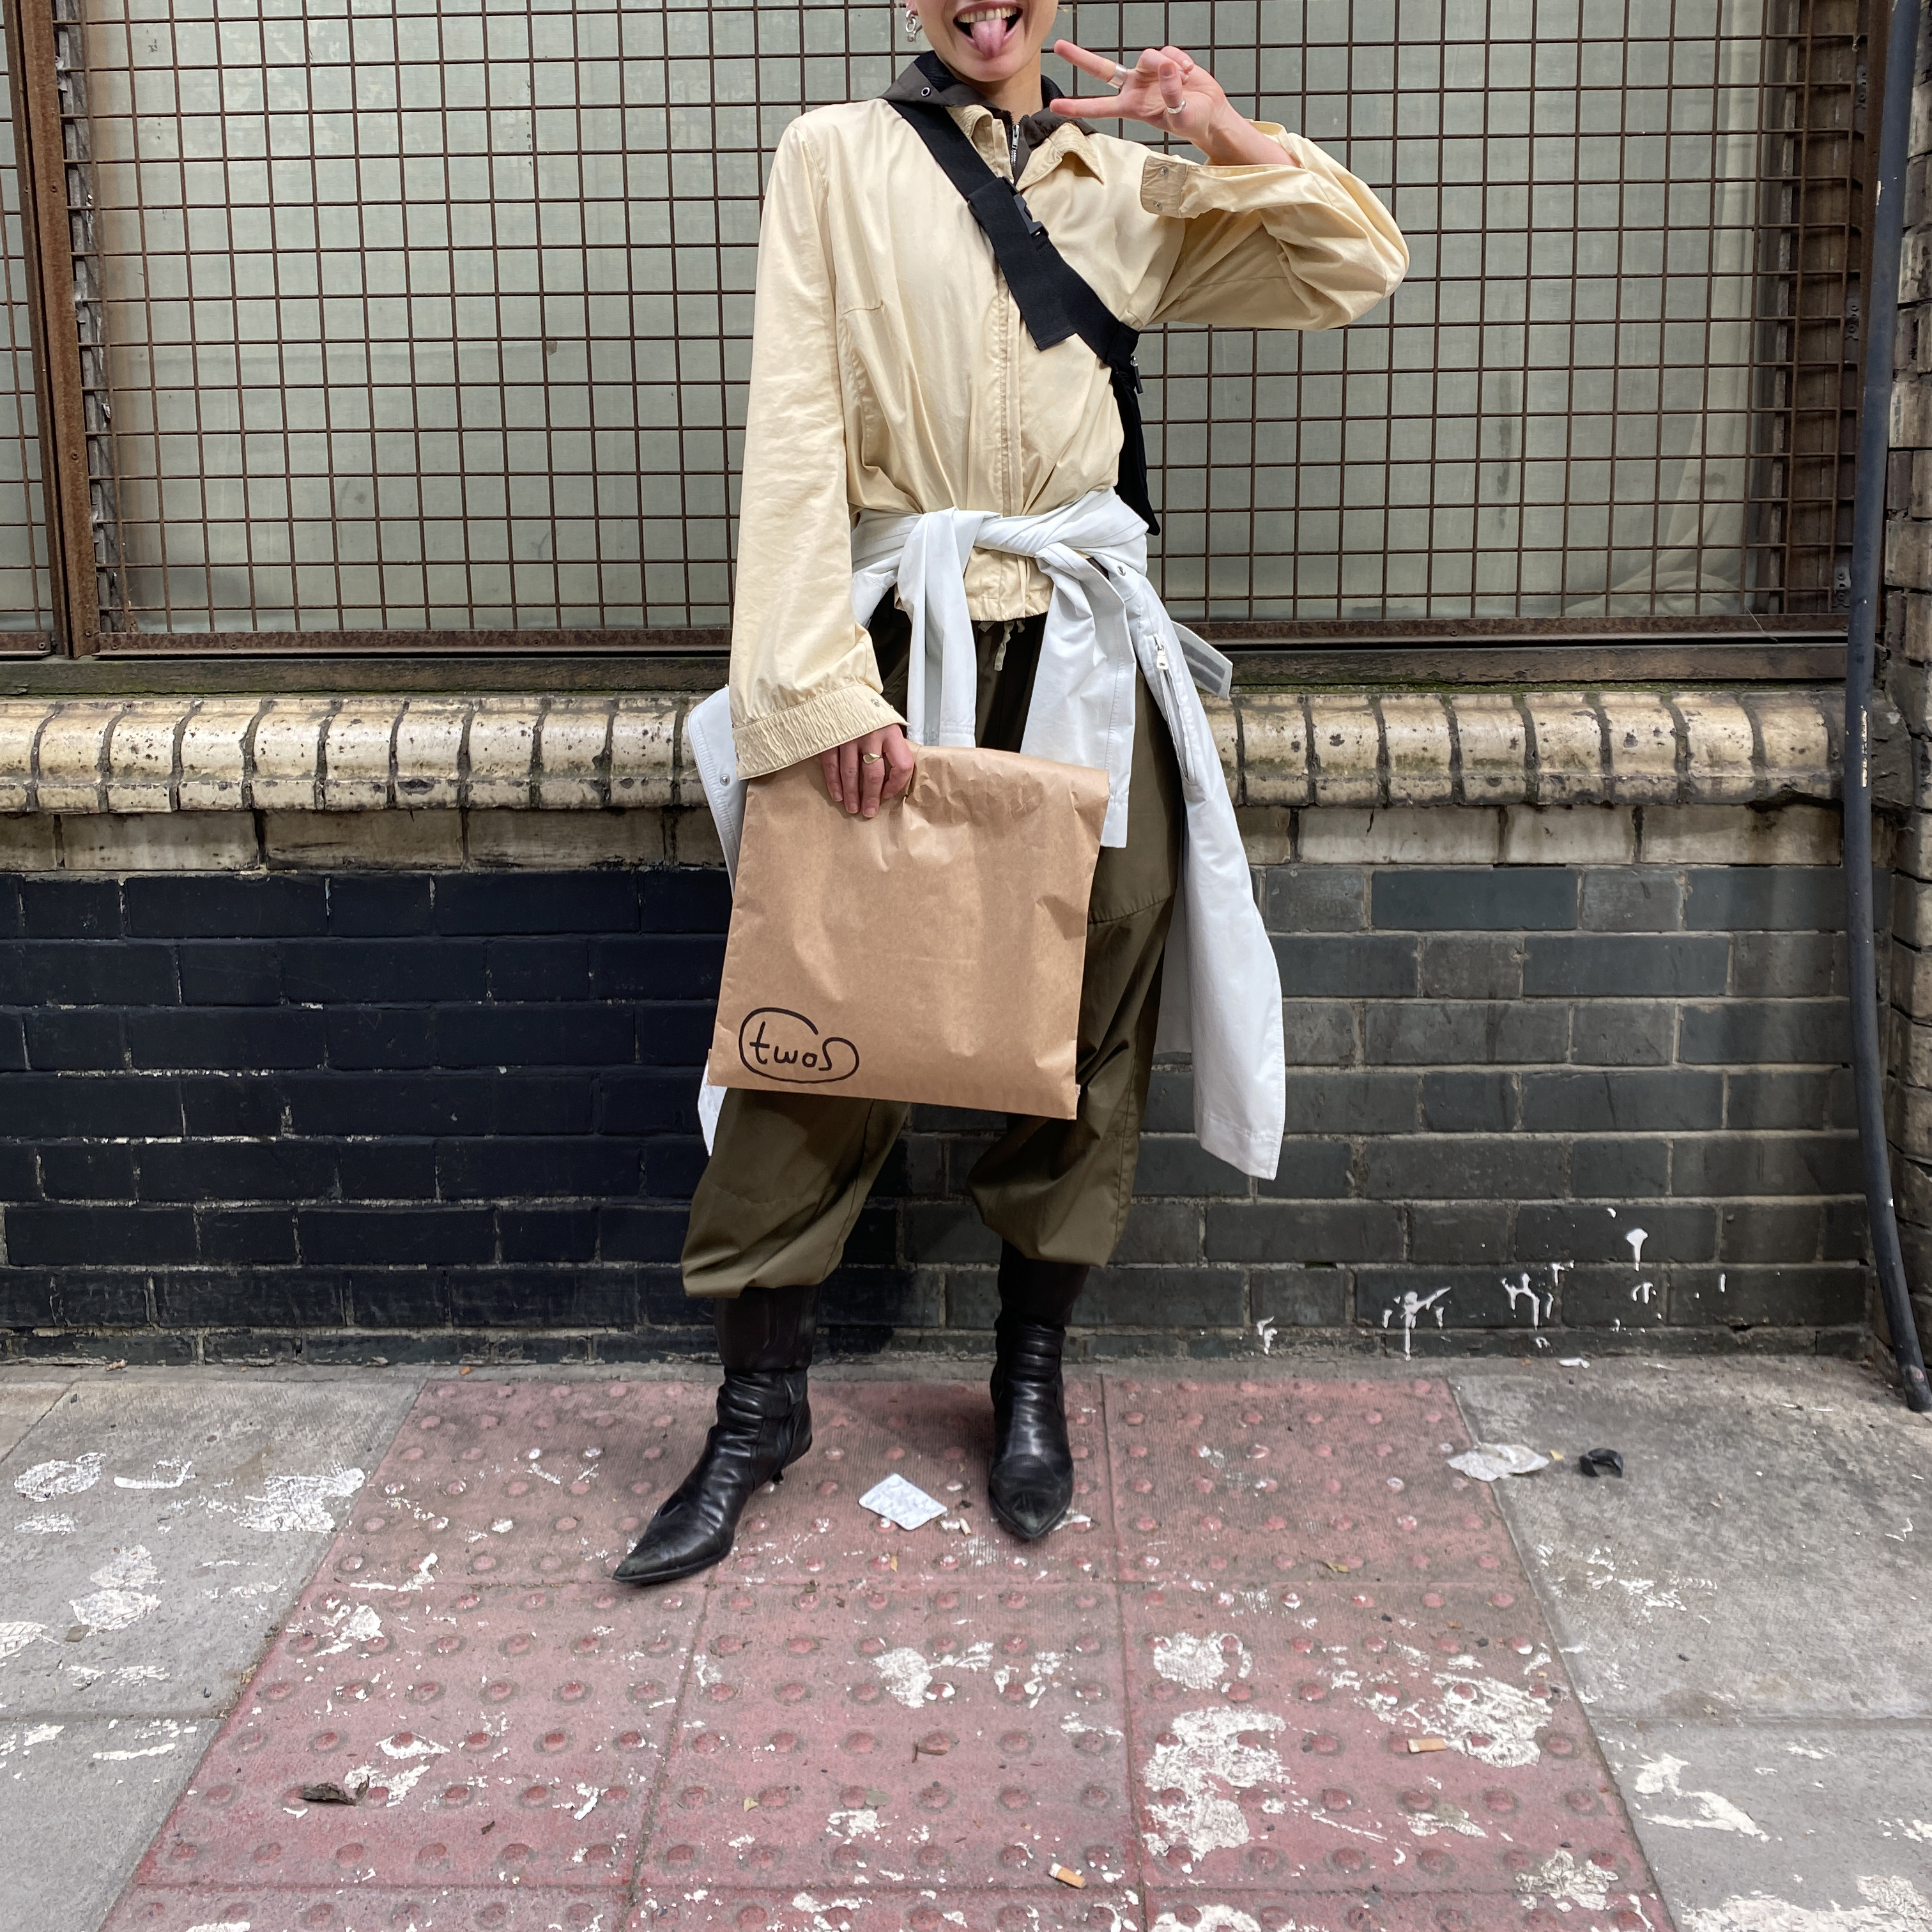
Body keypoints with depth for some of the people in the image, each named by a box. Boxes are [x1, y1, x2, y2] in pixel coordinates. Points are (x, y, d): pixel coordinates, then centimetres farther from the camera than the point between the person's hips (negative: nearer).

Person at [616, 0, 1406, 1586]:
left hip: (1082, 653, 3)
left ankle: (1033, 1374, 24)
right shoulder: (836, 158, 4)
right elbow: (796, 426, -6)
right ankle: (762, 1400, 14)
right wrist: (831, 684, -15)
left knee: (1085, 1011, 7)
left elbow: (1357, 270, 18)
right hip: (900, 638, -3)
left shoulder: (1124, 189, 14)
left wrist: (1227, 135, 3)